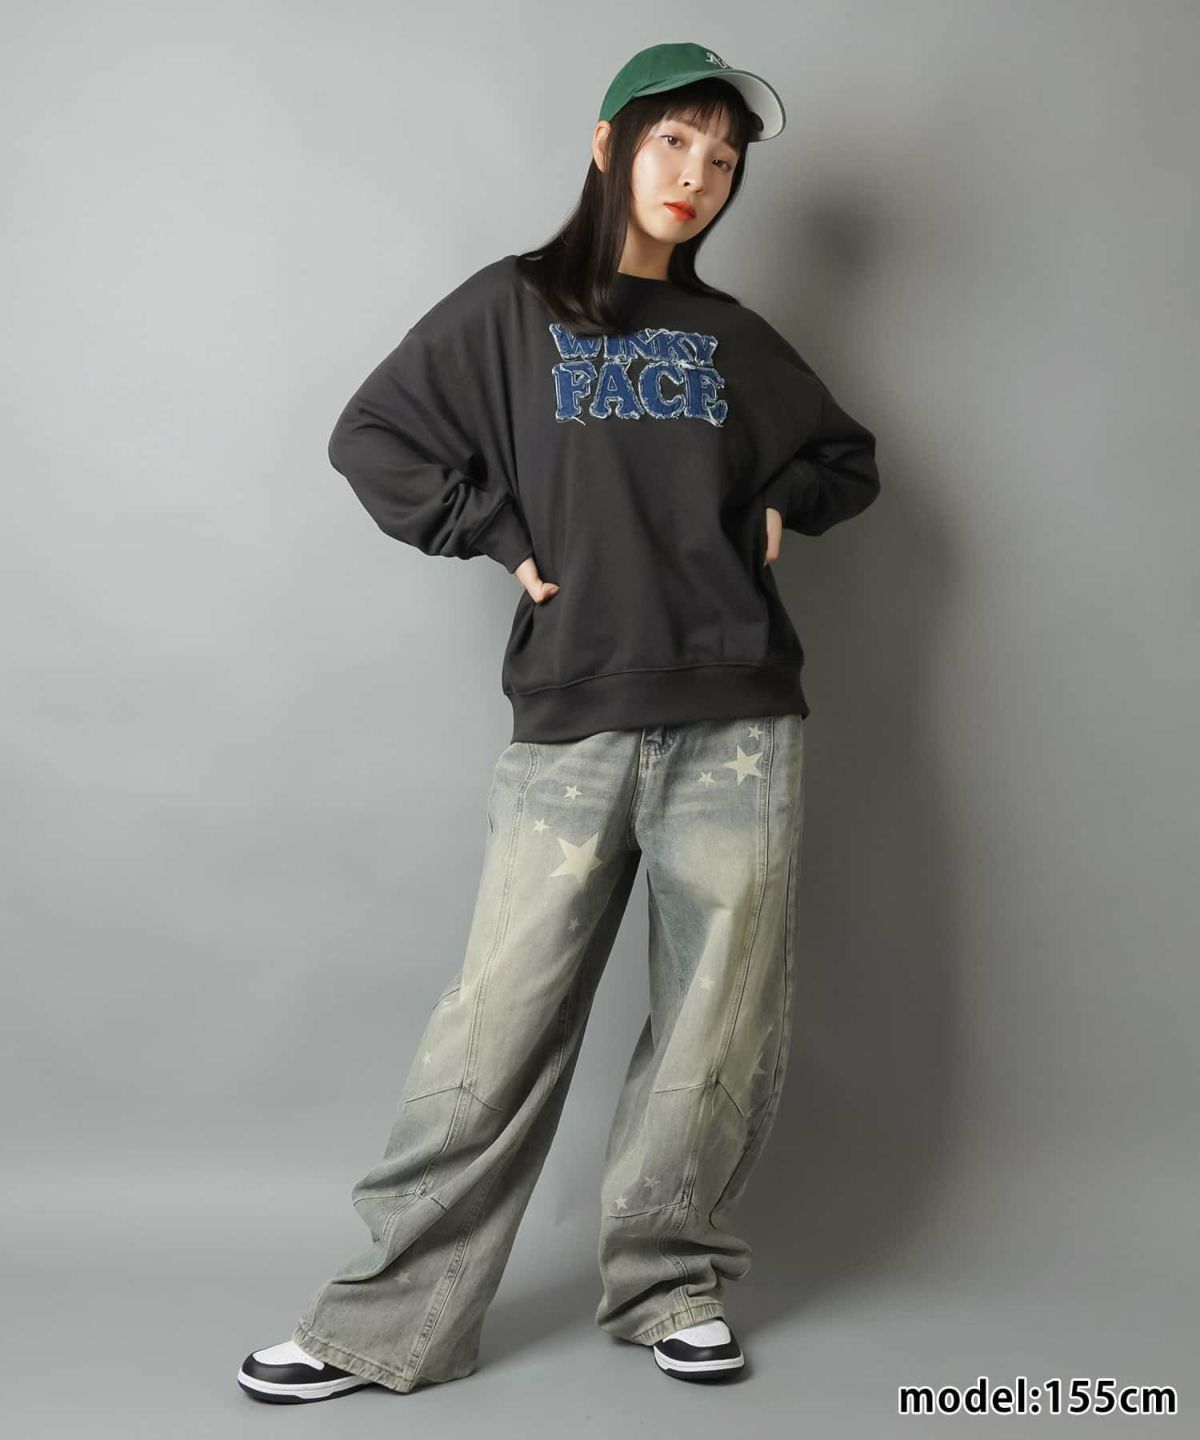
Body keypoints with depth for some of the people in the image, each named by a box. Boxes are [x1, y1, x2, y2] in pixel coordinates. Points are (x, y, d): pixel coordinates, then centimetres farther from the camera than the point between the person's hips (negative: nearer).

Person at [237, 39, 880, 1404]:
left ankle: (672, 1283, 23)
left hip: (736, 730, 3)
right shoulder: (513, 306, 7)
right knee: (497, 1030, -3)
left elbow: (848, 459, 28)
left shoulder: (736, 341, 15)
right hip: (568, 731, -3)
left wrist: (780, 507, 8)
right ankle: (386, 1318, 9)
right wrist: (508, 535, -2)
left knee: (718, 1032, 5)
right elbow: (373, 436, 6)